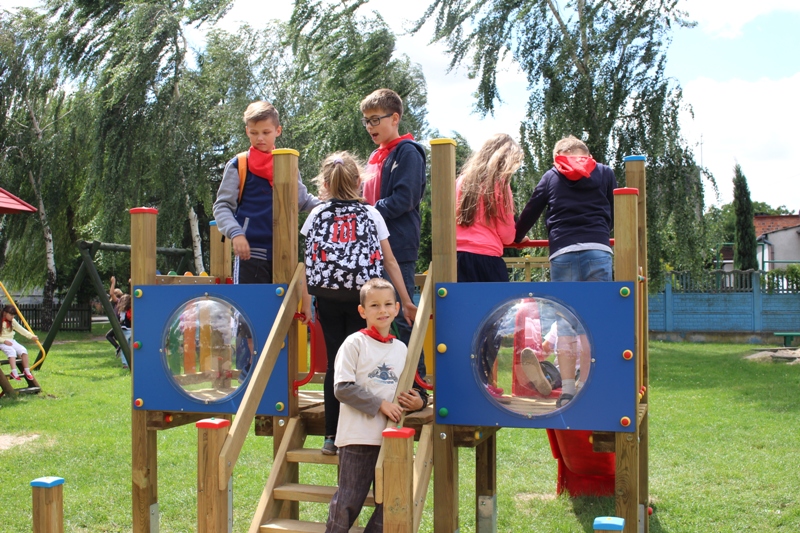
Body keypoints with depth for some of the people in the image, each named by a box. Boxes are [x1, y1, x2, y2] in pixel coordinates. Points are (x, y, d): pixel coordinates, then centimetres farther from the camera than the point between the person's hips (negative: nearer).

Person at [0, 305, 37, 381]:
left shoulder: (12, 321, 8)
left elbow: (21, 330, 10)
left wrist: (31, 336, 0)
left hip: (11, 341, 6)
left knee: (23, 350, -19)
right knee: (11, 351, -34)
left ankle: (27, 370, -13)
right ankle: (14, 372, -41)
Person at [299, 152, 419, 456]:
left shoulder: (317, 215, 8)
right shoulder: (371, 215, 6)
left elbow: (309, 262, 4)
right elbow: (389, 261, 6)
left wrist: (306, 303, 9)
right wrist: (406, 302, 12)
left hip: (328, 297, 1)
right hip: (361, 297, -1)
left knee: (334, 362, 8)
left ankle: (332, 436, 11)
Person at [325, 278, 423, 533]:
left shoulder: (401, 348, 12)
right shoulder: (354, 343, -6)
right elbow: (343, 388, -13)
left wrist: (416, 401, -1)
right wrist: (380, 404, -16)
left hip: (391, 438, 6)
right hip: (358, 436, -6)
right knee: (348, 501, -2)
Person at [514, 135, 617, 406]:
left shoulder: (552, 176, 17)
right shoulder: (605, 173, 18)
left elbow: (531, 210, 20)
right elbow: (614, 213, 24)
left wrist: (517, 238, 36)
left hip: (562, 253, 0)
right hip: (598, 250, 0)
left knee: (565, 324, 4)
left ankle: (567, 391, 2)